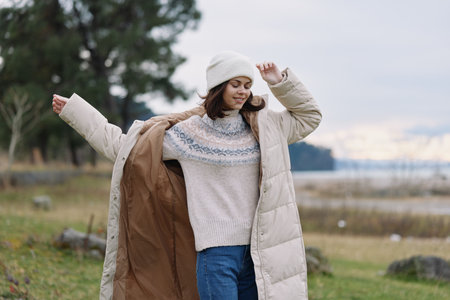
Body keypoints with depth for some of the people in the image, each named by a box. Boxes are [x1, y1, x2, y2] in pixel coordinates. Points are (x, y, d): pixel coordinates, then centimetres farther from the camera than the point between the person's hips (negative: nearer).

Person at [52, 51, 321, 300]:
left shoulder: (263, 125, 8)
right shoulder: (188, 132, -2)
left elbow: (309, 116, 23)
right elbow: (123, 146, 8)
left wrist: (281, 83, 6)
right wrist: (74, 111, 12)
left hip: (256, 252, 4)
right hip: (215, 253, -4)